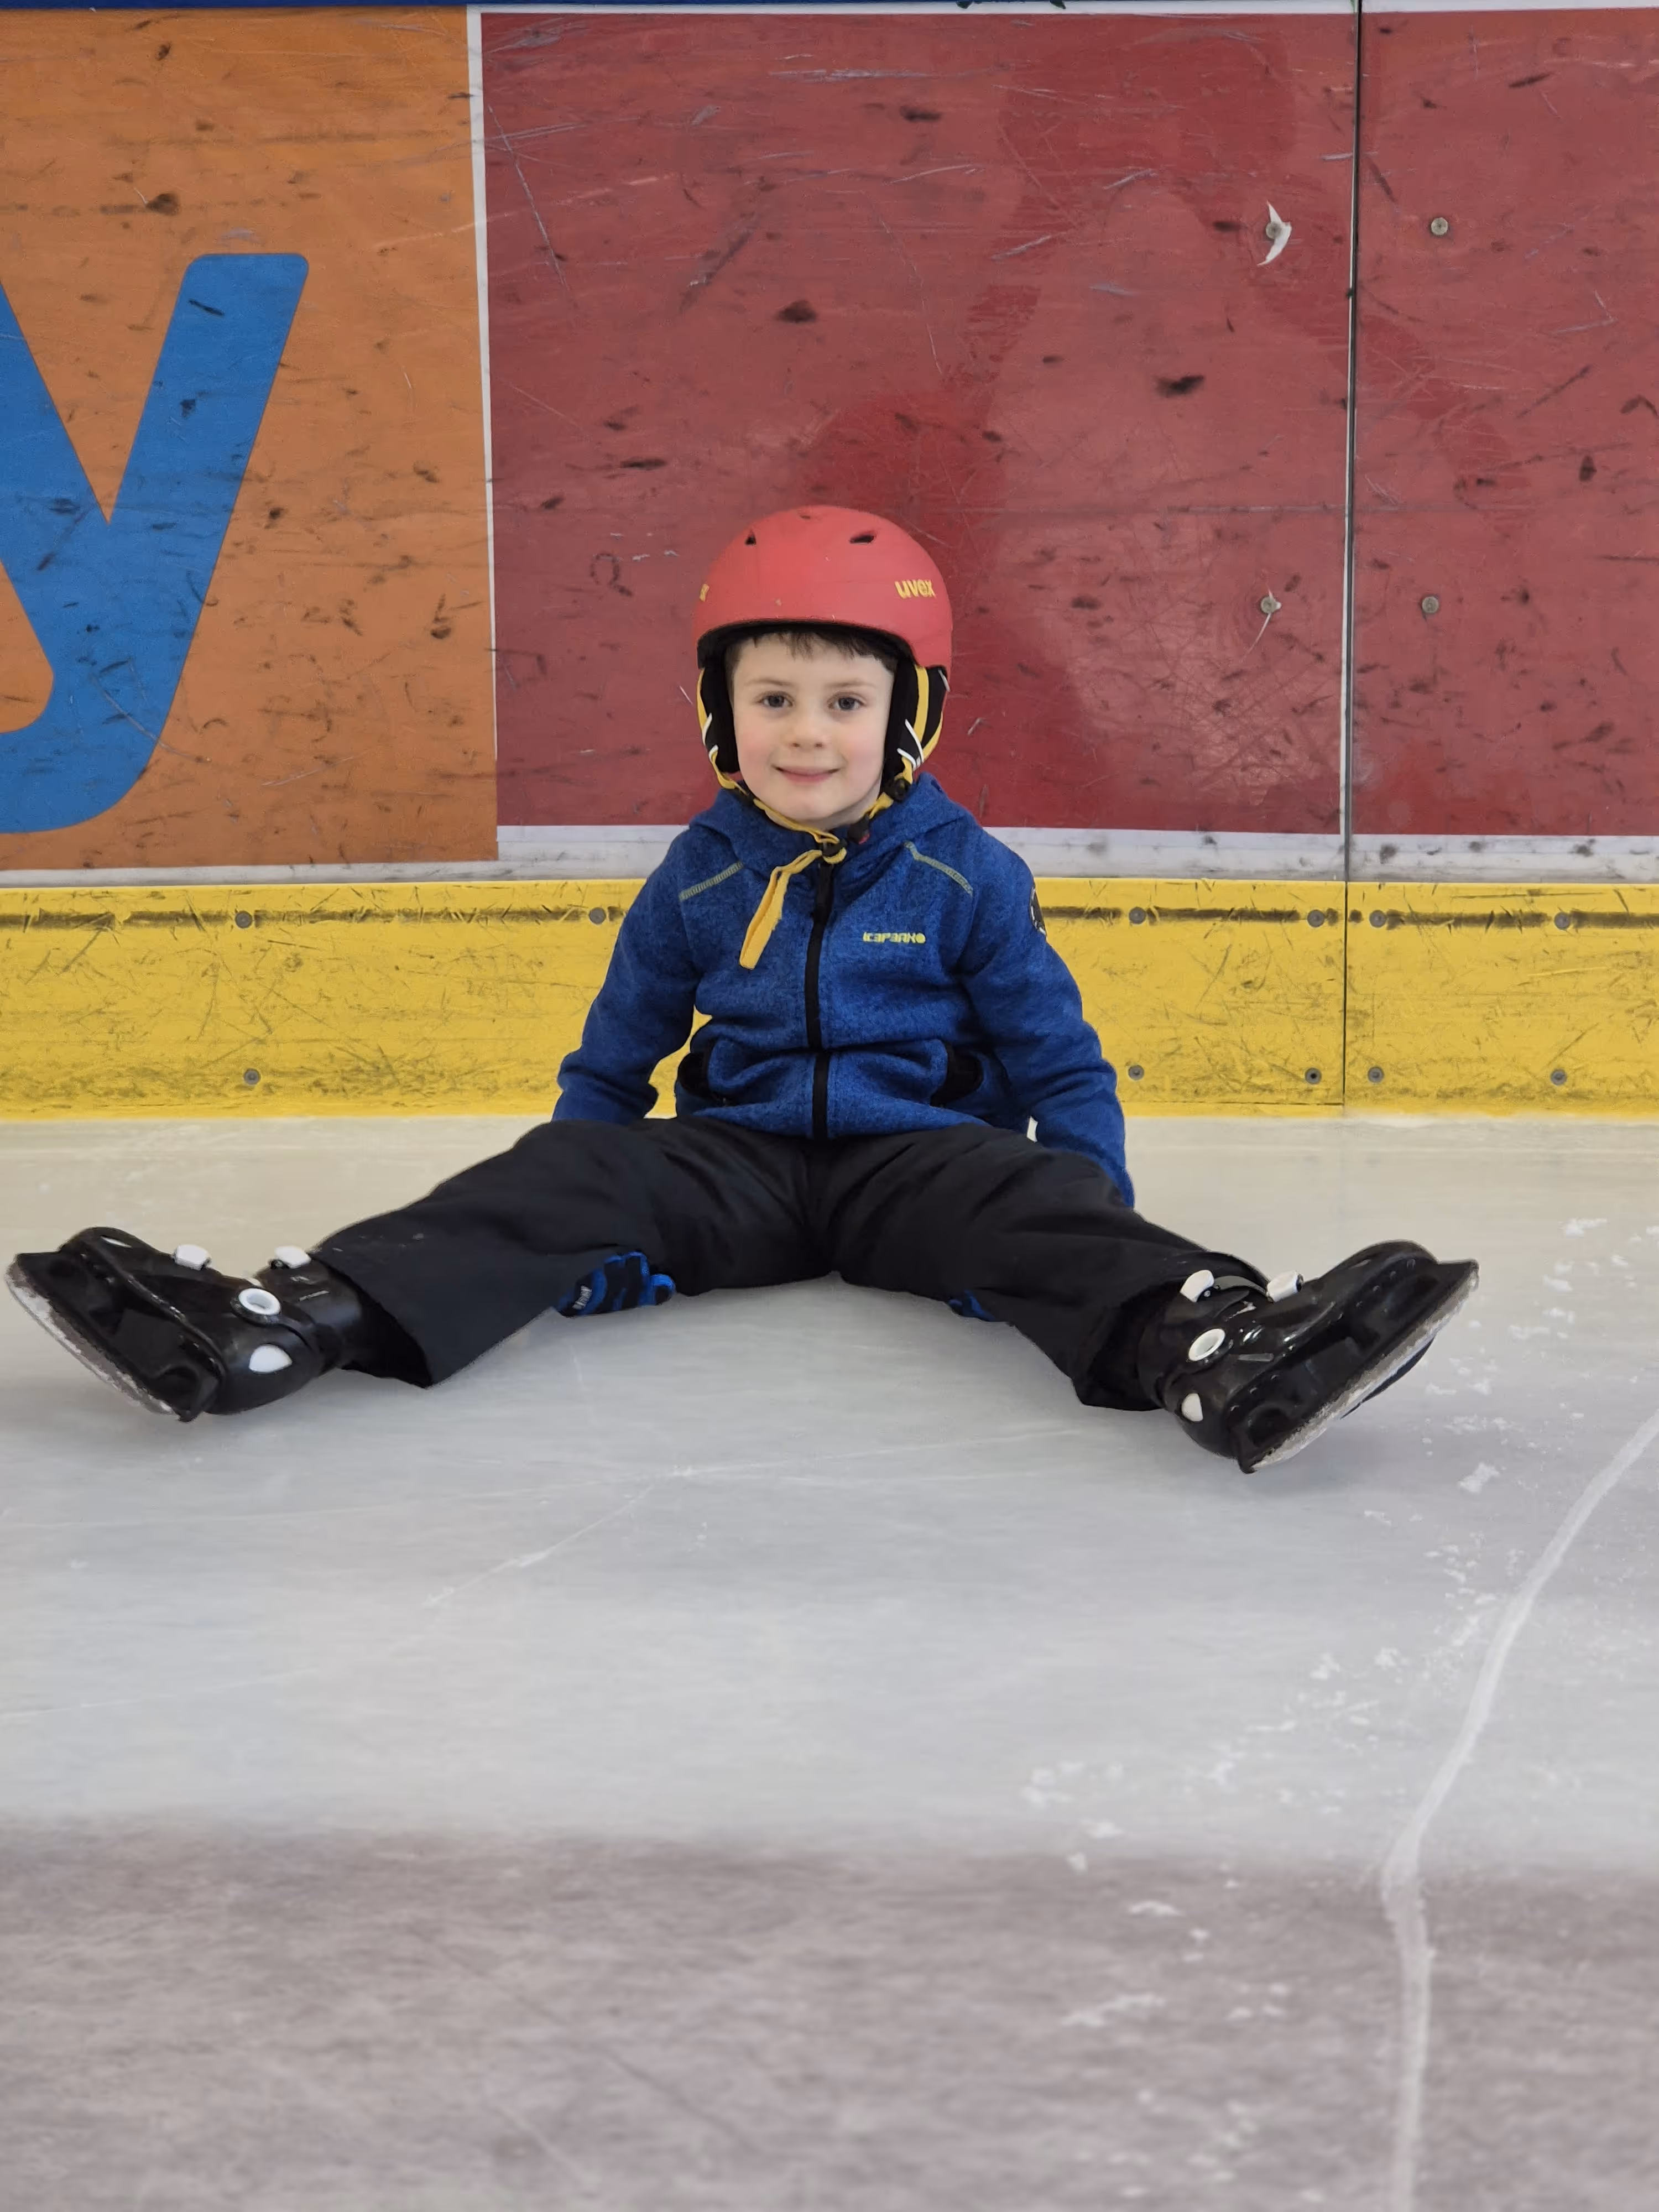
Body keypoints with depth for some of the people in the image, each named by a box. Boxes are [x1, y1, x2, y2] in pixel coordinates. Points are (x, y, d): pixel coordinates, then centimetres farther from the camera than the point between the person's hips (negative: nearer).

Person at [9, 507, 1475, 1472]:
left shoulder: (967, 876, 0)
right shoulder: (698, 882, 7)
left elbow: (1060, 1062, 3)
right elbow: (613, 1062, 17)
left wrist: (1097, 1208, -10)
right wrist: (584, 1170, 6)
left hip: (918, 1159, -2)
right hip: (735, 1163, 2)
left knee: (1028, 1196, -34)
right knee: (559, 1181, -22)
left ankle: (1208, 1346, -64)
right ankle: (291, 1322, -42)